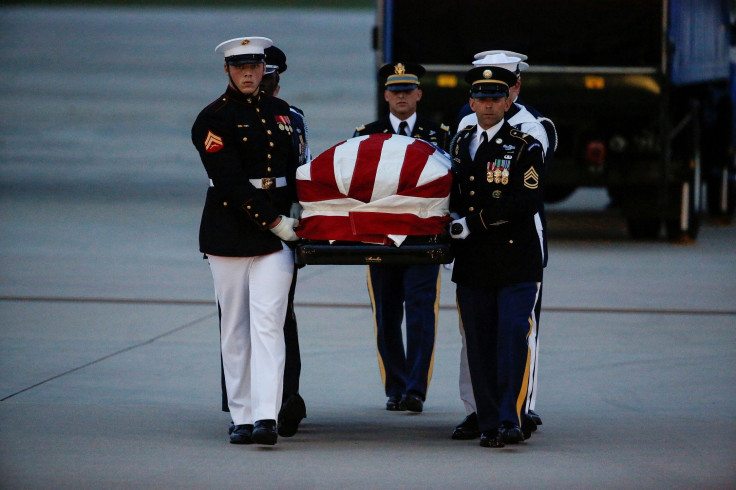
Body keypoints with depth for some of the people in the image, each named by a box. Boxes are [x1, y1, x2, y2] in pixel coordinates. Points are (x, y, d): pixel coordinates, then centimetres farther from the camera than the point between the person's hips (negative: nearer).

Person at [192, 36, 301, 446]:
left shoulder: (281, 112, 13)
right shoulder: (214, 119, -4)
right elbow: (232, 182, -12)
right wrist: (275, 222, -14)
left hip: (276, 232, 3)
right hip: (230, 233, -2)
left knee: (268, 323, -9)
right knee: (235, 328, 4)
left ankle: (266, 418, -18)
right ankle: (242, 417, 10)